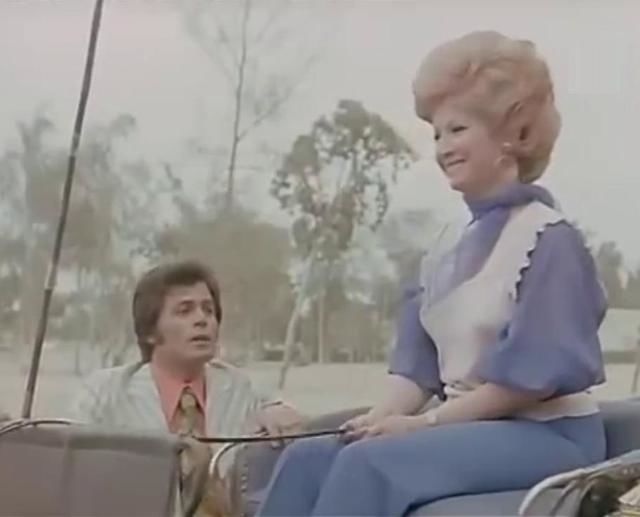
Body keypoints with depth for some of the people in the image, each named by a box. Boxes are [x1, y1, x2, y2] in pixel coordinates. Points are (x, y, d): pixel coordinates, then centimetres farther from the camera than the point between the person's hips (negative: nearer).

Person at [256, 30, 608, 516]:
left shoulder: (548, 238, -9)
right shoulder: (454, 253, 15)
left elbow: (535, 373, -17)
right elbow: (421, 364, 10)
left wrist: (426, 422, -16)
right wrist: (384, 416, -10)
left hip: (546, 436, -7)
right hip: (470, 429, 7)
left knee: (370, 464, -28)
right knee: (308, 459, -12)